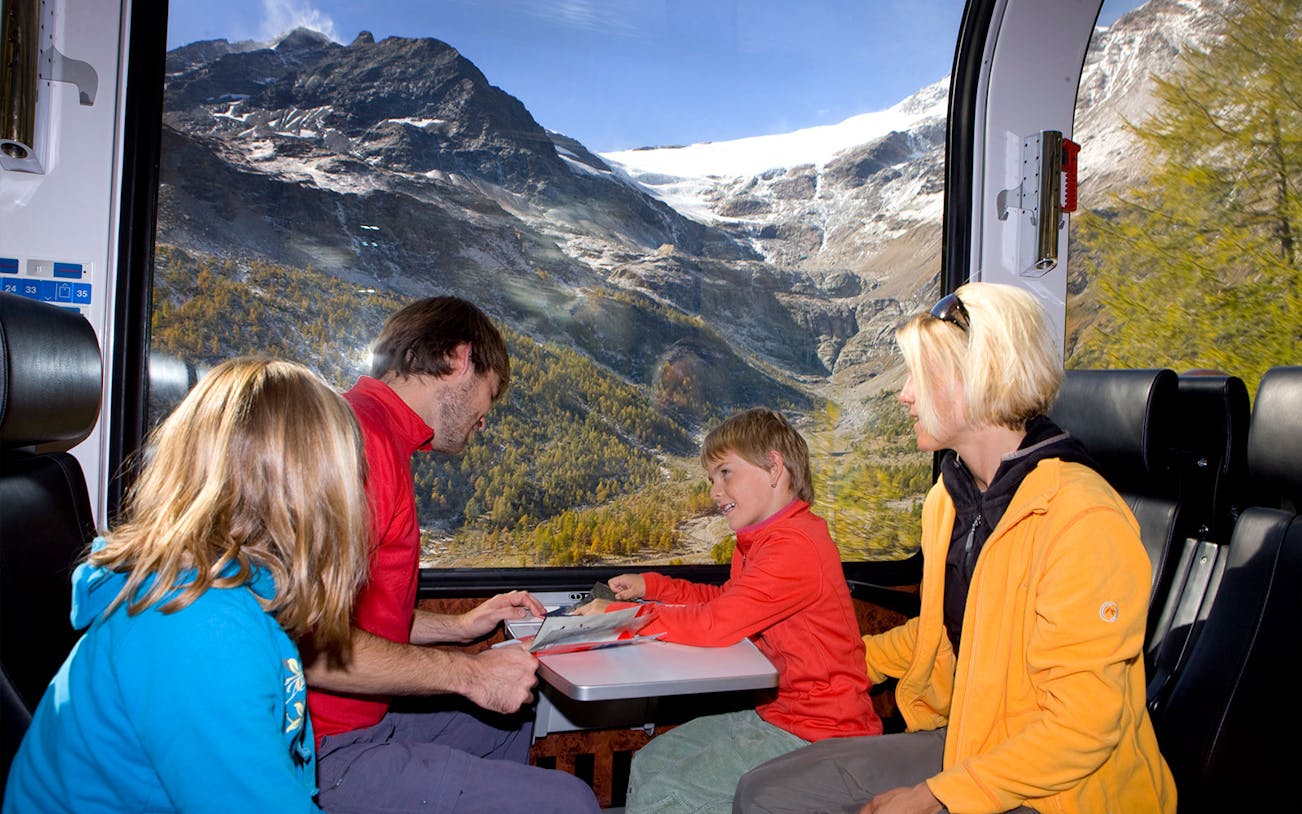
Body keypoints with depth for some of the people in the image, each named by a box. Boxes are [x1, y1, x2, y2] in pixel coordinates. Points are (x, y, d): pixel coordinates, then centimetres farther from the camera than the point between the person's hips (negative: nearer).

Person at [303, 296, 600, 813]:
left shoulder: (375, 429, 12)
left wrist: (459, 626, 19)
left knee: (511, 720, 27)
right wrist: (468, 672, -19)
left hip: (358, 718, 11)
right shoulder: (362, 436, -22)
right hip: (325, 755, -11)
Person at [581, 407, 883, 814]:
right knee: (647, 764, 10)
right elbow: (724, 599, 21)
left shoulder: (794, 547, -24)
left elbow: (714, 624, -28)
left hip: (815, 733, -10)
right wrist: (649, 585, 10)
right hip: (774, 712, 10)